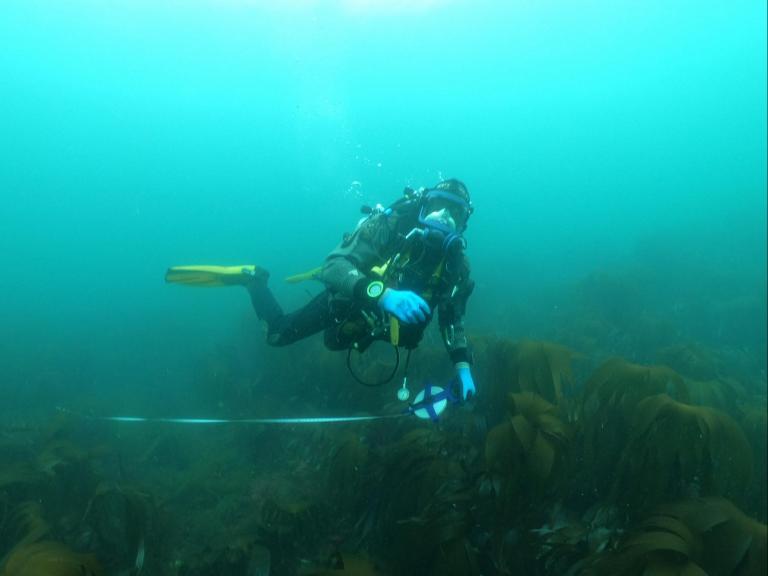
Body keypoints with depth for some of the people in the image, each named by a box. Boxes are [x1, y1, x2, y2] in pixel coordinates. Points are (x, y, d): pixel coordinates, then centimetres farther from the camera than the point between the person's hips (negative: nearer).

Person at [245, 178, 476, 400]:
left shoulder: (455, 261, -21)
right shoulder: (391, 224, -36)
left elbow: (452, 318, -10)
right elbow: (334, 265, -47)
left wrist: (463, 365, -25)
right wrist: (383, 294, -63)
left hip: (377, 318, 5)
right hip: (347, 303, -5)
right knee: (278, 334, 5)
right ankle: (255, 279, 31)